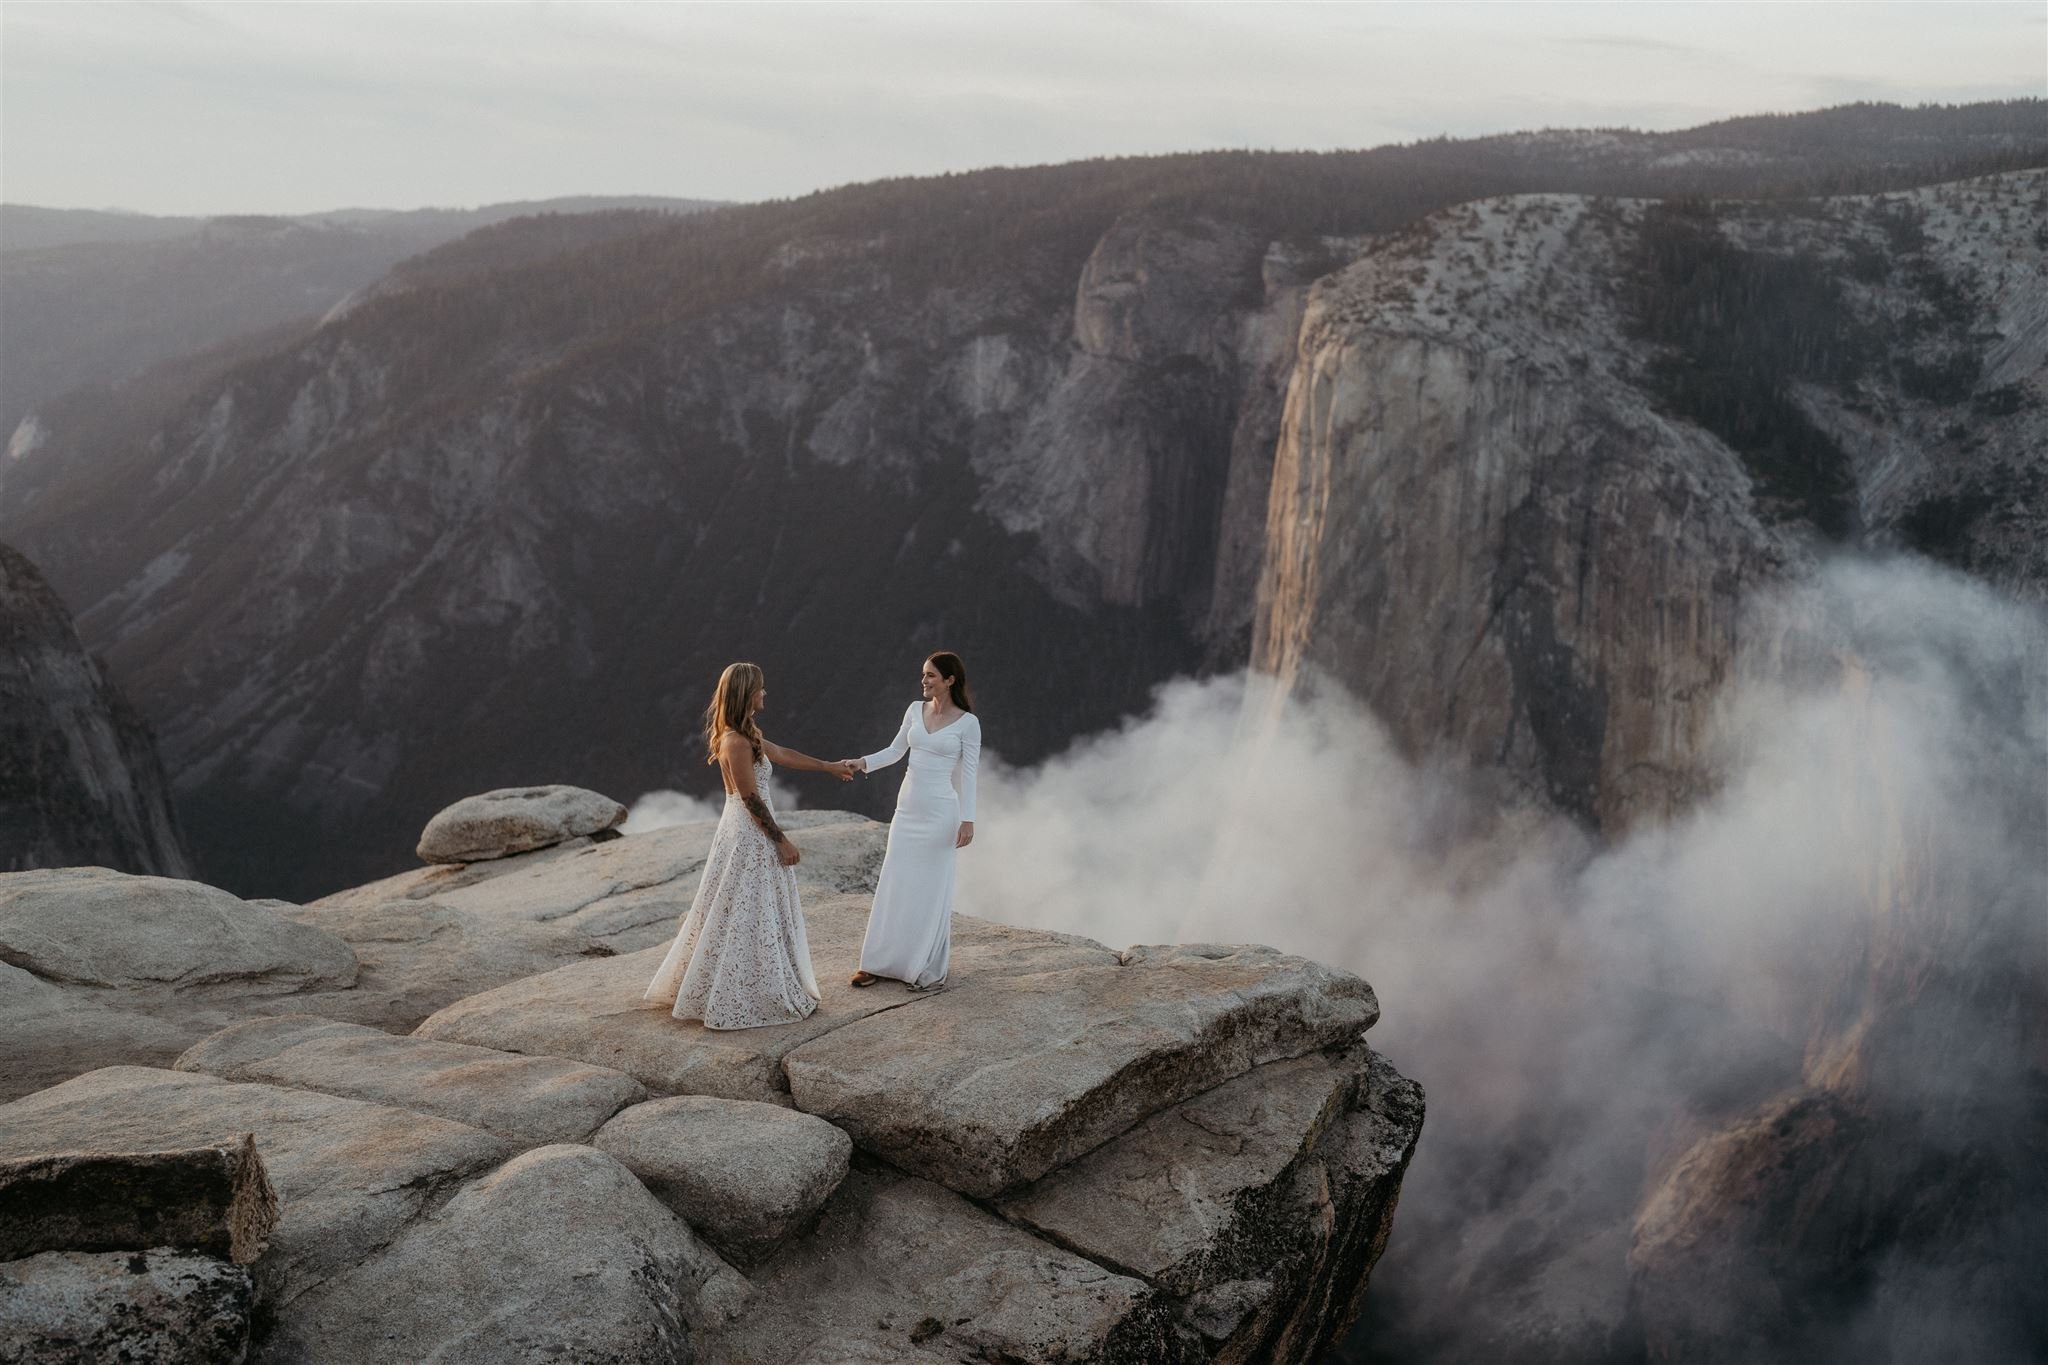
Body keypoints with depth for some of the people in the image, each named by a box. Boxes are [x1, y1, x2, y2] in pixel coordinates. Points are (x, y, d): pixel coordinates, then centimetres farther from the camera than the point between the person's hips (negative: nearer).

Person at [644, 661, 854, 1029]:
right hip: (750, 835, -10)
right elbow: (751, 799, -20)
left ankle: (716, 991, 26)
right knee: (750, 917, -1)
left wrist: (831, 767, 29)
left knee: (736, 913, 17)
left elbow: (784, 754, 22)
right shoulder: (736, 742, -21)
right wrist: (781, 841, -14)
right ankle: (747, 999, 7)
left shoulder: (744, 735, 9)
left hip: (744, 832, 10)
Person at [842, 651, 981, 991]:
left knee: (932, 889, 1)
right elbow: (895, 750, 14)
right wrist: (864, 762, -3)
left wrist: (967, 819, -13)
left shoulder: (967, 722, -8)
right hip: (907, 808, 5)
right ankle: (879, 962, 17)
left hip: (940, 812, -5)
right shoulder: (915, 710, 6)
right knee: (894, 885, 8)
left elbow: (968, 773, -9)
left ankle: (930, 970, 12)